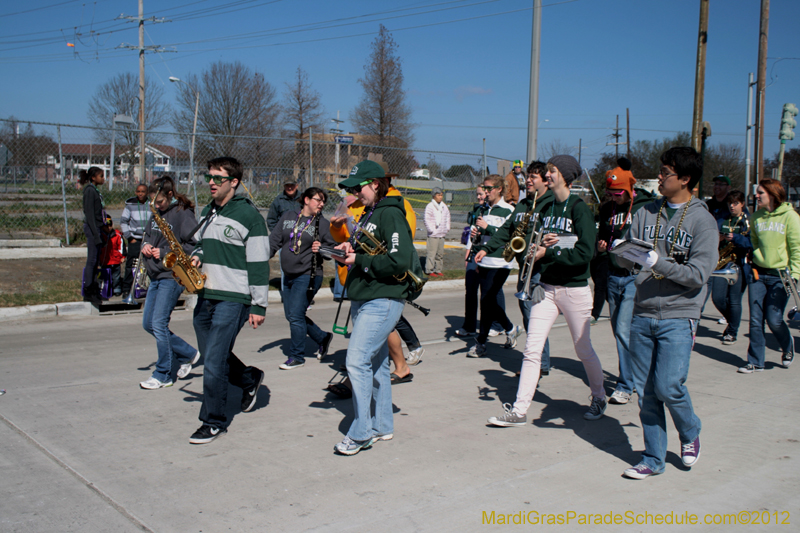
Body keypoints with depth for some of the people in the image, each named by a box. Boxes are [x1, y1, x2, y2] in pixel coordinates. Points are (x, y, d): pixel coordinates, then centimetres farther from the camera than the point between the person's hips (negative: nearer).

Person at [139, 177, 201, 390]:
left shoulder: (183, 214, -11)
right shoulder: (157, 213, 13)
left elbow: (193, 246, -16)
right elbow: (147, 234, 26)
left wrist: (165, 252, -18)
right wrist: (145, 245, 3)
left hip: (172, 276, -9)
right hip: (155, 276, 9)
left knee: (159, 324, -9)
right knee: (148, 324, 11)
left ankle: (163, 375, 6)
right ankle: (188, 353, 25)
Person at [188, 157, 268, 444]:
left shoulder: (248, 215, -11)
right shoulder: (208, 212, 14)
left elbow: (259, 262, -11)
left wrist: (259, 305, -12)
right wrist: (196, 257, 3)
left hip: (233, 299, -8)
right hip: (205, 295, 8)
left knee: (214, 361, -9)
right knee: (211, 355, 16)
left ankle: (214, 421, 5)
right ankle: (250, 379, 40)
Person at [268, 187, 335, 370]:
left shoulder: (322, 223, -2)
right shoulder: (288, 217, 8)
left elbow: (333, 248, 1)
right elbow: (274, 240, 10)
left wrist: (321, 249, -19)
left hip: (308, 276, -6)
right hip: (289, 275, 6)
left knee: (296, 315, -8)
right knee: (291, 315, 11)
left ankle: (296, 356, 7)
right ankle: (323, 338, 30)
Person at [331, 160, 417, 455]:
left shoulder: (391, 215, -12)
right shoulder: (368, 215, 17)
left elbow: (400, 261, -22)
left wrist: (360, 260, -15)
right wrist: (350, 248, 5)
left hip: (382, 300, -10)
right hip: (362, 299, 10)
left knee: (357, 361, -13)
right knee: (376, 363, 15)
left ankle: (361, 433, -4)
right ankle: (383, 426, 25)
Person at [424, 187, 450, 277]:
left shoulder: (444, 206, 12)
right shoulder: (430, 207, -9)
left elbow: (447, 217, 25)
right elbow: (427, 220, -12)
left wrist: (447, 228, 17)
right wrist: (432, 230, -13)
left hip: (442, 235, 7)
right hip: (433, 235, -7)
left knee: (440, 253, 10)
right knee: (432, 253, -7)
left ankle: (438, 270, 19)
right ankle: (429, 270, 1)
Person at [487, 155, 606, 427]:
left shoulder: (579, 209, -10)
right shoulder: (546, 208, 10)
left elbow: (584, 253, -19)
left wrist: (547, 253, -18)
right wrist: (540, 242, -7)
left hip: (574, 289, -6)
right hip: (546, 287, 6)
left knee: (583, 349, 10)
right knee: (532, 350, -2)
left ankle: (599, 398, 33)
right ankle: (520, 410, 0)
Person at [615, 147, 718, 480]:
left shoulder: (703, 220, -5)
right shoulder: (646, 213, 9)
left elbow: (698, 274, -12)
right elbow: (626, 257, 7)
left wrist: (658, 263, -22)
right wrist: (626, 254, -16)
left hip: (678, 317, -4)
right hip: (643, 314, 4)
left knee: (668, 386, -10)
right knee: (645, 391, 6)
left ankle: (690, 433, 22)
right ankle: (653, 458, 20)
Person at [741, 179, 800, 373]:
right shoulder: (756, 217, 7)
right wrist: (754, 262, 8)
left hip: (780, 275, -4)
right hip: (758, 273, 4)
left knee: (774, 319, -4)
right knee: (756, 320, 2)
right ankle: (756, 362, 13)